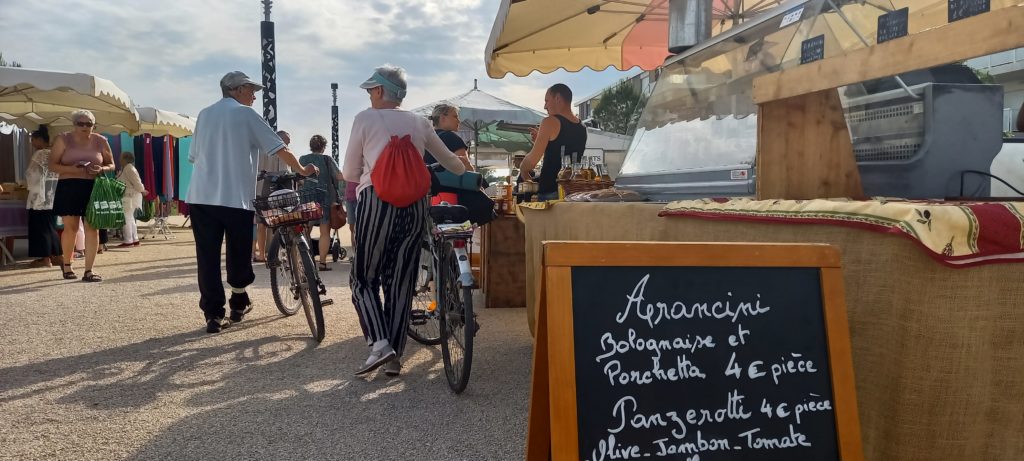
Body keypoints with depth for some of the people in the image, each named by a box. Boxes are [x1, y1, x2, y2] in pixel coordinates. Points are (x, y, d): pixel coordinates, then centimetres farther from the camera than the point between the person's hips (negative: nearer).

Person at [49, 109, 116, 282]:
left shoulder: (101, 141, 9)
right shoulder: (63, 140, 4)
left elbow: (111, 165, 15)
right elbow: (52, 165, 1)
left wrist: (101, 169, -8)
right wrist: (72, 169, -16)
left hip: (93, 188, 1)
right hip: (69, 188, -1)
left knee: (92, 227, -5)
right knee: (70, 227, 0)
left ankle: (88, 271, -1)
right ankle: (66, 265, 22)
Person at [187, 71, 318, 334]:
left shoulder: (204, 114, 17)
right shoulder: (246, 114, 0)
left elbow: (194, 156, 22)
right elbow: (280, 149, -4)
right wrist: (302, 170, 9)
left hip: (201, 198, 5)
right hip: (236, 198, -4)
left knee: (208, 258, 3)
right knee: (239, 255, 11)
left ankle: (213, 314, 2)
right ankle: (239, 304, 24)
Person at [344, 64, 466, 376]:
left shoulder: (365, 119, 4)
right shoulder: (419, 123, 14)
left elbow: (349, 173, 7)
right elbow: (450, 161, 26)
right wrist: (466, 175, 47)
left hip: (376, 201, -4)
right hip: (414, 202, 4)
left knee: (365, 278, 8)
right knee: (401, 282, 8)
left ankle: (380, 344, -10)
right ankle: (394, 357, 10)